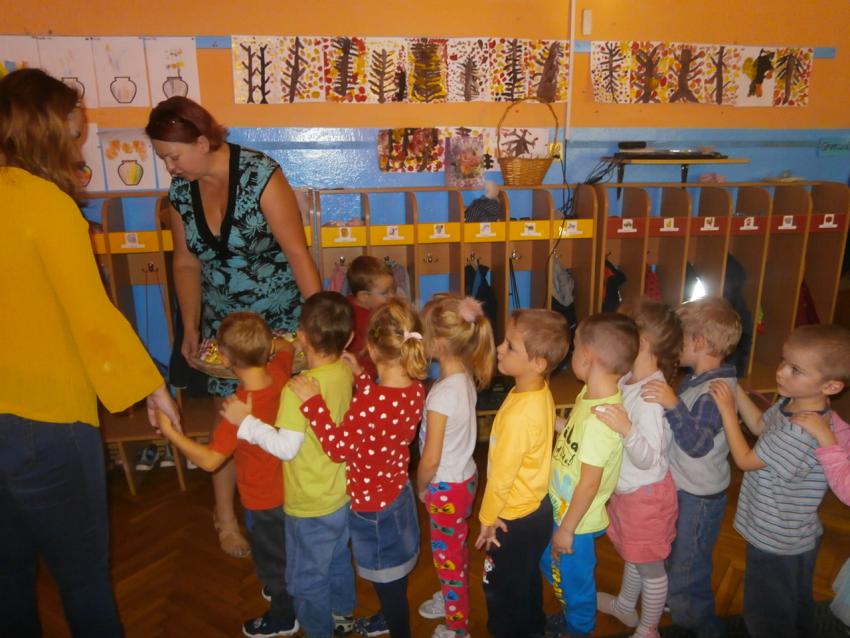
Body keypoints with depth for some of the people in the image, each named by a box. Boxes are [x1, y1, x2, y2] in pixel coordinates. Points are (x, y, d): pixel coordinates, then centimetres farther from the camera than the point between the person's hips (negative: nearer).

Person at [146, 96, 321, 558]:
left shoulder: (260, 175, -18)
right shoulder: (180, 190, -1)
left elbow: (296, 251, -19)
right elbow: (186, 263, 8)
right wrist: (191, 328, 3)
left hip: (281, 316, -4)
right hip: (223, 321, 4)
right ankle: (225, 515, 29)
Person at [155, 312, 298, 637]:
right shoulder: (279, 373, -17)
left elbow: (210, 460, -30)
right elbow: (286, 347, 6)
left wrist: (169, 431, -25)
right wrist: (260, 341, 8)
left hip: (266, 499, -7)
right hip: (288, 485, 7)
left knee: (272, 558, 19)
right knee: (287, 550, 31)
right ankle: (284, 588, 56)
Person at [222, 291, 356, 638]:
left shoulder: (297, 390, -30)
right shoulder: (345, 372, -9)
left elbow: (286, 447, -28)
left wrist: (245, 421, -19)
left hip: (310, 507, -7)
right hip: (342, 495, 8)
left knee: (307, 580, 17)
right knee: (339, 560, 30)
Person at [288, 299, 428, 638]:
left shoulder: (369, 400, -34)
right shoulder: (415, 389, -10)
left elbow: (338, 447, -26)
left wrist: (312, 401, -27)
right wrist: (360, 375, 7)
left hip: (372, 503, -8)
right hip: (398, 490, 8)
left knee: (388, 581, 15)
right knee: (395, 574, 31)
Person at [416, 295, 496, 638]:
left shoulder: (443, 393, -31)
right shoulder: (466, 378, -7)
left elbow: (430, 459, -24)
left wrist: (421, 488, -6)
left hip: (446, 487, -8)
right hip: (464, 477, 8)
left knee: (448, 556, 14)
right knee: (455, 550, 28)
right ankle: (451, 599, 51)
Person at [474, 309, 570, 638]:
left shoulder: (518, 415, -34)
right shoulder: (541, 393, -8)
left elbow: (501, 476, -24)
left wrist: (487, 519, -7)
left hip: (515, 518, -8)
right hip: (535, 508, 8)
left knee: (501, 588, 15)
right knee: (526, 580, 29)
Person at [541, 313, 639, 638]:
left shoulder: (599, 420, -33)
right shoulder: (589, 394, -8)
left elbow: (590, 482, -26)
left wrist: (567, 528, -15)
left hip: (576, 520, -8)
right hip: (561, 509, 8)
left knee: (574, 580, 18)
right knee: (552, 568, 29)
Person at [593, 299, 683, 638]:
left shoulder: (651, 396, -31)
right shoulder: (628, 382, -6)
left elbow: (648, 460, -31)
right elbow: (610, 431, 8)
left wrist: (626, 429, -47)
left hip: (646, 494, -8)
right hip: (627, 488, 8)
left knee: (649, 565, 15)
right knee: (633, 555, 29)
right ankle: (625, 606, 52)